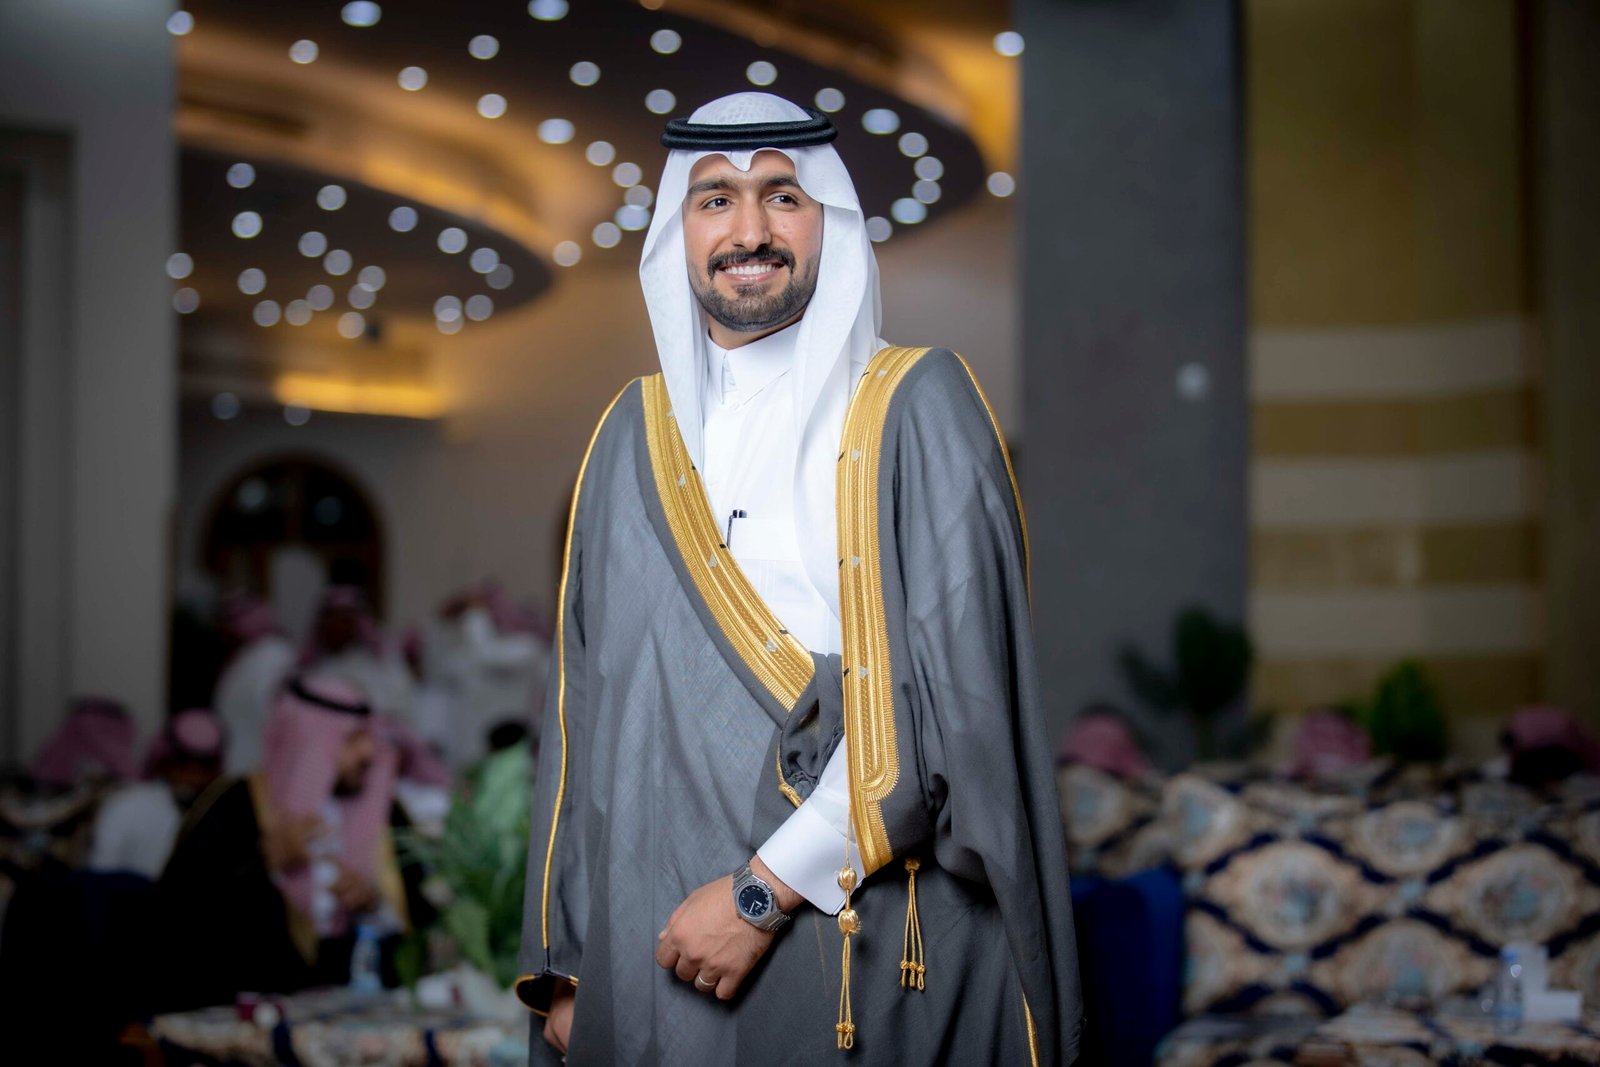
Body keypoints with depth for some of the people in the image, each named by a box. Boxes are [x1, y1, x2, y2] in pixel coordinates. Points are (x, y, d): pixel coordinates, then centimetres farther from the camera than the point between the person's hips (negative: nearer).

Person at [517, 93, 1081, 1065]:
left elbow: (951, 695, -13)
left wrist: (765, 891, -16)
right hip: (651, 949, 4)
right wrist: (566, 964, 7)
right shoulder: (636, 434, 10)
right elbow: (585, 705, 11)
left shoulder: (917, 408, -4)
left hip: (866, 950, -4)